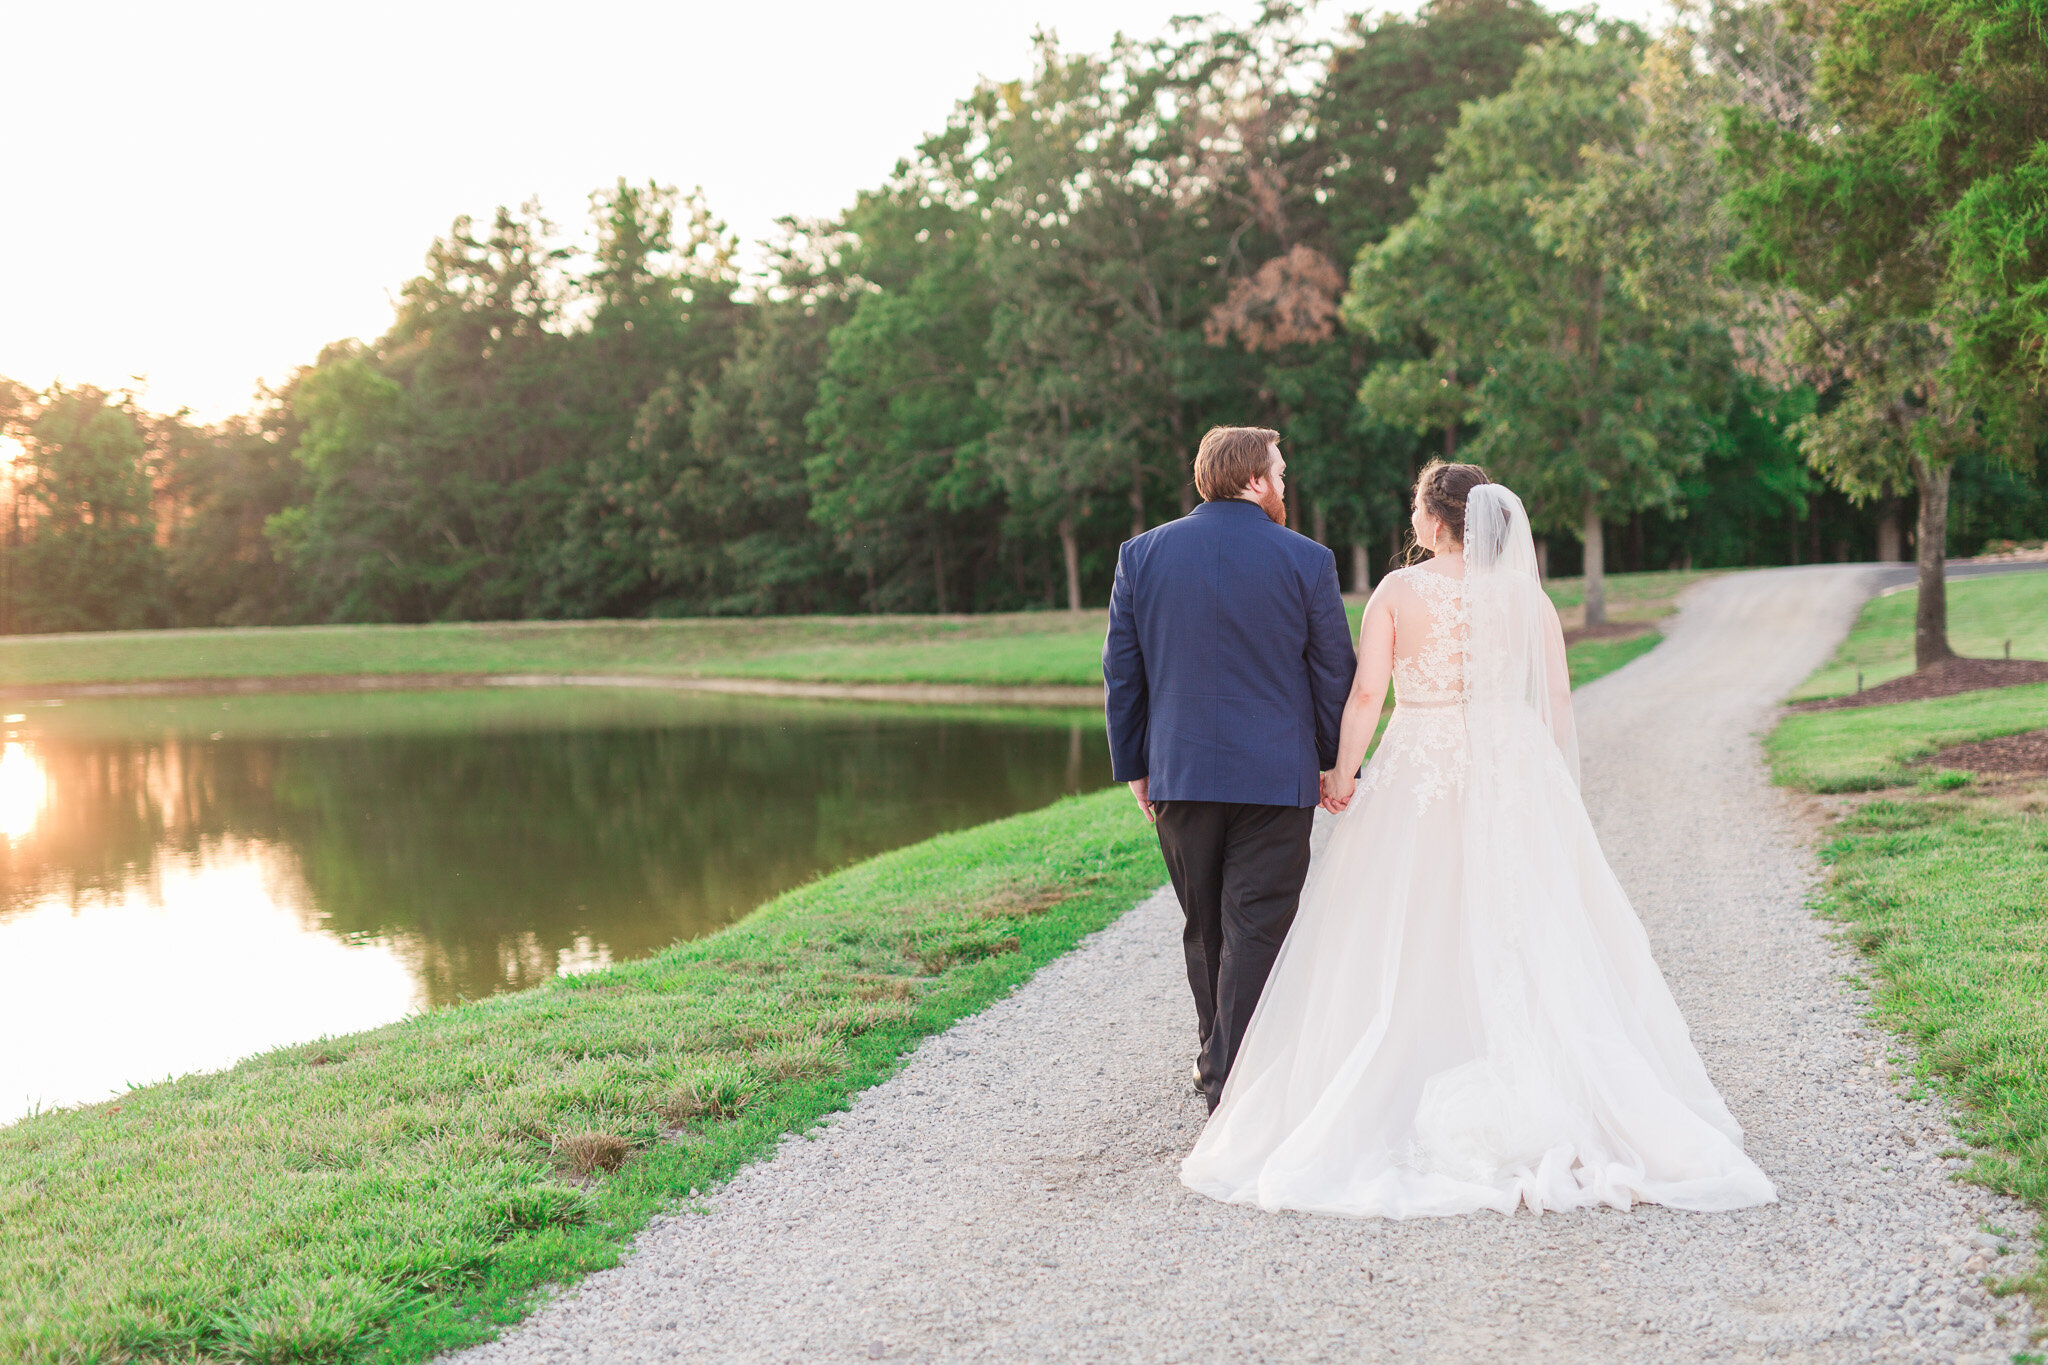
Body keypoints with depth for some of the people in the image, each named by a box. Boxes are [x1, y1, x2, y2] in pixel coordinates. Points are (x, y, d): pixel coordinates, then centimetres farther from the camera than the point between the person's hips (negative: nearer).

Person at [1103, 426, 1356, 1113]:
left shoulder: (1142, 554, 2)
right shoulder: (1306, 561, -5)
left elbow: (1122, 671, 5)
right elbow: (1335, 673, -1)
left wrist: (1133, 765, 12)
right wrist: (1335, 764, 11)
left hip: (1179, 773, 3)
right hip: (1275, 774, -3)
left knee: (1204, 924, 17)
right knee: (1256, 927, 2)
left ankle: (1214, 1060, 31)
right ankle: (1237, 1078, 1)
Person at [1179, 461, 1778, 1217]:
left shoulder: (1398, 591, -6)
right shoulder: (1526, 595, 2)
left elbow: (1366, 693, -11)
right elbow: (1557, 697, 2)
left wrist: (1342, 774, -2)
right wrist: (1551, 779, 12)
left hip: (1419, 777, -2)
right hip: (1513, 775, 2)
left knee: (1410, 946, 6)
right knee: (1525, 936, 7)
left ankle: (1405, 1104, 8)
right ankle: (1546, 1094, 6)